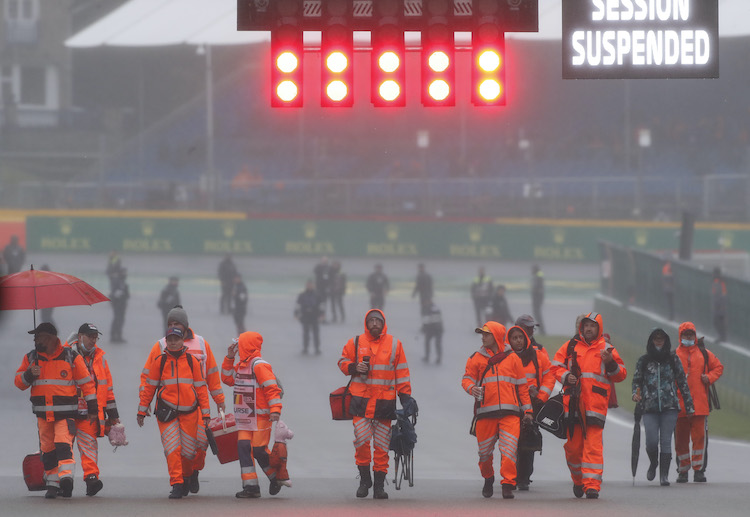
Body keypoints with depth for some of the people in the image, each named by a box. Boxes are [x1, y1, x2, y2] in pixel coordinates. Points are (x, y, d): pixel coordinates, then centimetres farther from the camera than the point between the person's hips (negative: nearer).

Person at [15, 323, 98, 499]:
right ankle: (52, 484, 16)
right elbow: (19, 382, 9)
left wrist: (92, 409, 1)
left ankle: (66, 477, -31)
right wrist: (29, 375, -14)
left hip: (65, 413, -4)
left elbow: (86, 383, 2)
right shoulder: (31, 358, 8)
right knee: (47, 449, 7)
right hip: (43, 414, 4)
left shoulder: (71, 357, -2)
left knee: (63, 444, -21)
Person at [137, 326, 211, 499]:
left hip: (189, 412, 1)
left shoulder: (192, 361, 8)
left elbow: (201, 388, 10)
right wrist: (142, 411, 7)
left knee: (188, 451, 3)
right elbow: (149, 387, 9)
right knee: (172, 448, -13)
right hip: (166, 412, -1)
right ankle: (176, 485, -13)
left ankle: (186, 477, 29)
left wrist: (205, 413, 7)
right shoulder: (159, 361, 5)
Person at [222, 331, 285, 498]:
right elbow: (228, 379, 24)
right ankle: (251, 487, -3)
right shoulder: (241, 365, 13)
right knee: (244, 447, -4)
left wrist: (275, 409, -27)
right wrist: (229, 359, 12)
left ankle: (278, 476, 18)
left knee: (259, 450, -7)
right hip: (244, 418, 8)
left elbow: (272, 388, -19)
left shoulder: (259, 365, -15)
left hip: (260, 417, -8)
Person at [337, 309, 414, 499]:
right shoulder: (356, 343, 6)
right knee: (361, 440, -7)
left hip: (385, 402, 0)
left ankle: (379, 484, 7)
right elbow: (343, 362, 16)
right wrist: (354, 368, -6)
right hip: (361, 399, 0)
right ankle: (364, 479, 10)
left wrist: (405, 397, 5)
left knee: (382, 444, 1)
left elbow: (401, 372, 9)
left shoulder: (394, 344, 7)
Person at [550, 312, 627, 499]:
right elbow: (555, 366, 16)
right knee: (573, 446, 5)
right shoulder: (570, 347, 13)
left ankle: (592, 485, -15)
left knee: (593, 445, -12)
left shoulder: (606, 349, 11)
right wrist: (565, 376, -4)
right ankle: (578, 481, 26)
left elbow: (621, 375, 11)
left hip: (595, 405, -2)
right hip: (573, 404, 2)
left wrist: (610, 363, -8)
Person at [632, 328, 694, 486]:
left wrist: (689, 405, 11)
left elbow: (682, 382, 12)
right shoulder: (643, 361, 9)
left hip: (670, 407, 0)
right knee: (652, 441, -10)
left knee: (666, 442, -6)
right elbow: (636, 380, 13)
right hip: (649, 408, 0)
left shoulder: (673, 359, 8)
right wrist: (635, 393, -9)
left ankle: (664, 475, 1)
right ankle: (653, 463, 22)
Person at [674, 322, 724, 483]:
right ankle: (683, 471, 13)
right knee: (681, 438, 4)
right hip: (680, 406, 0)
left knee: (699, 436, -5)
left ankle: (699, 470, -1)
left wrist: (709, 378, 2)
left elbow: (718, 367, 21)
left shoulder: (704, 354, 11)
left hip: (700, 405, 0)